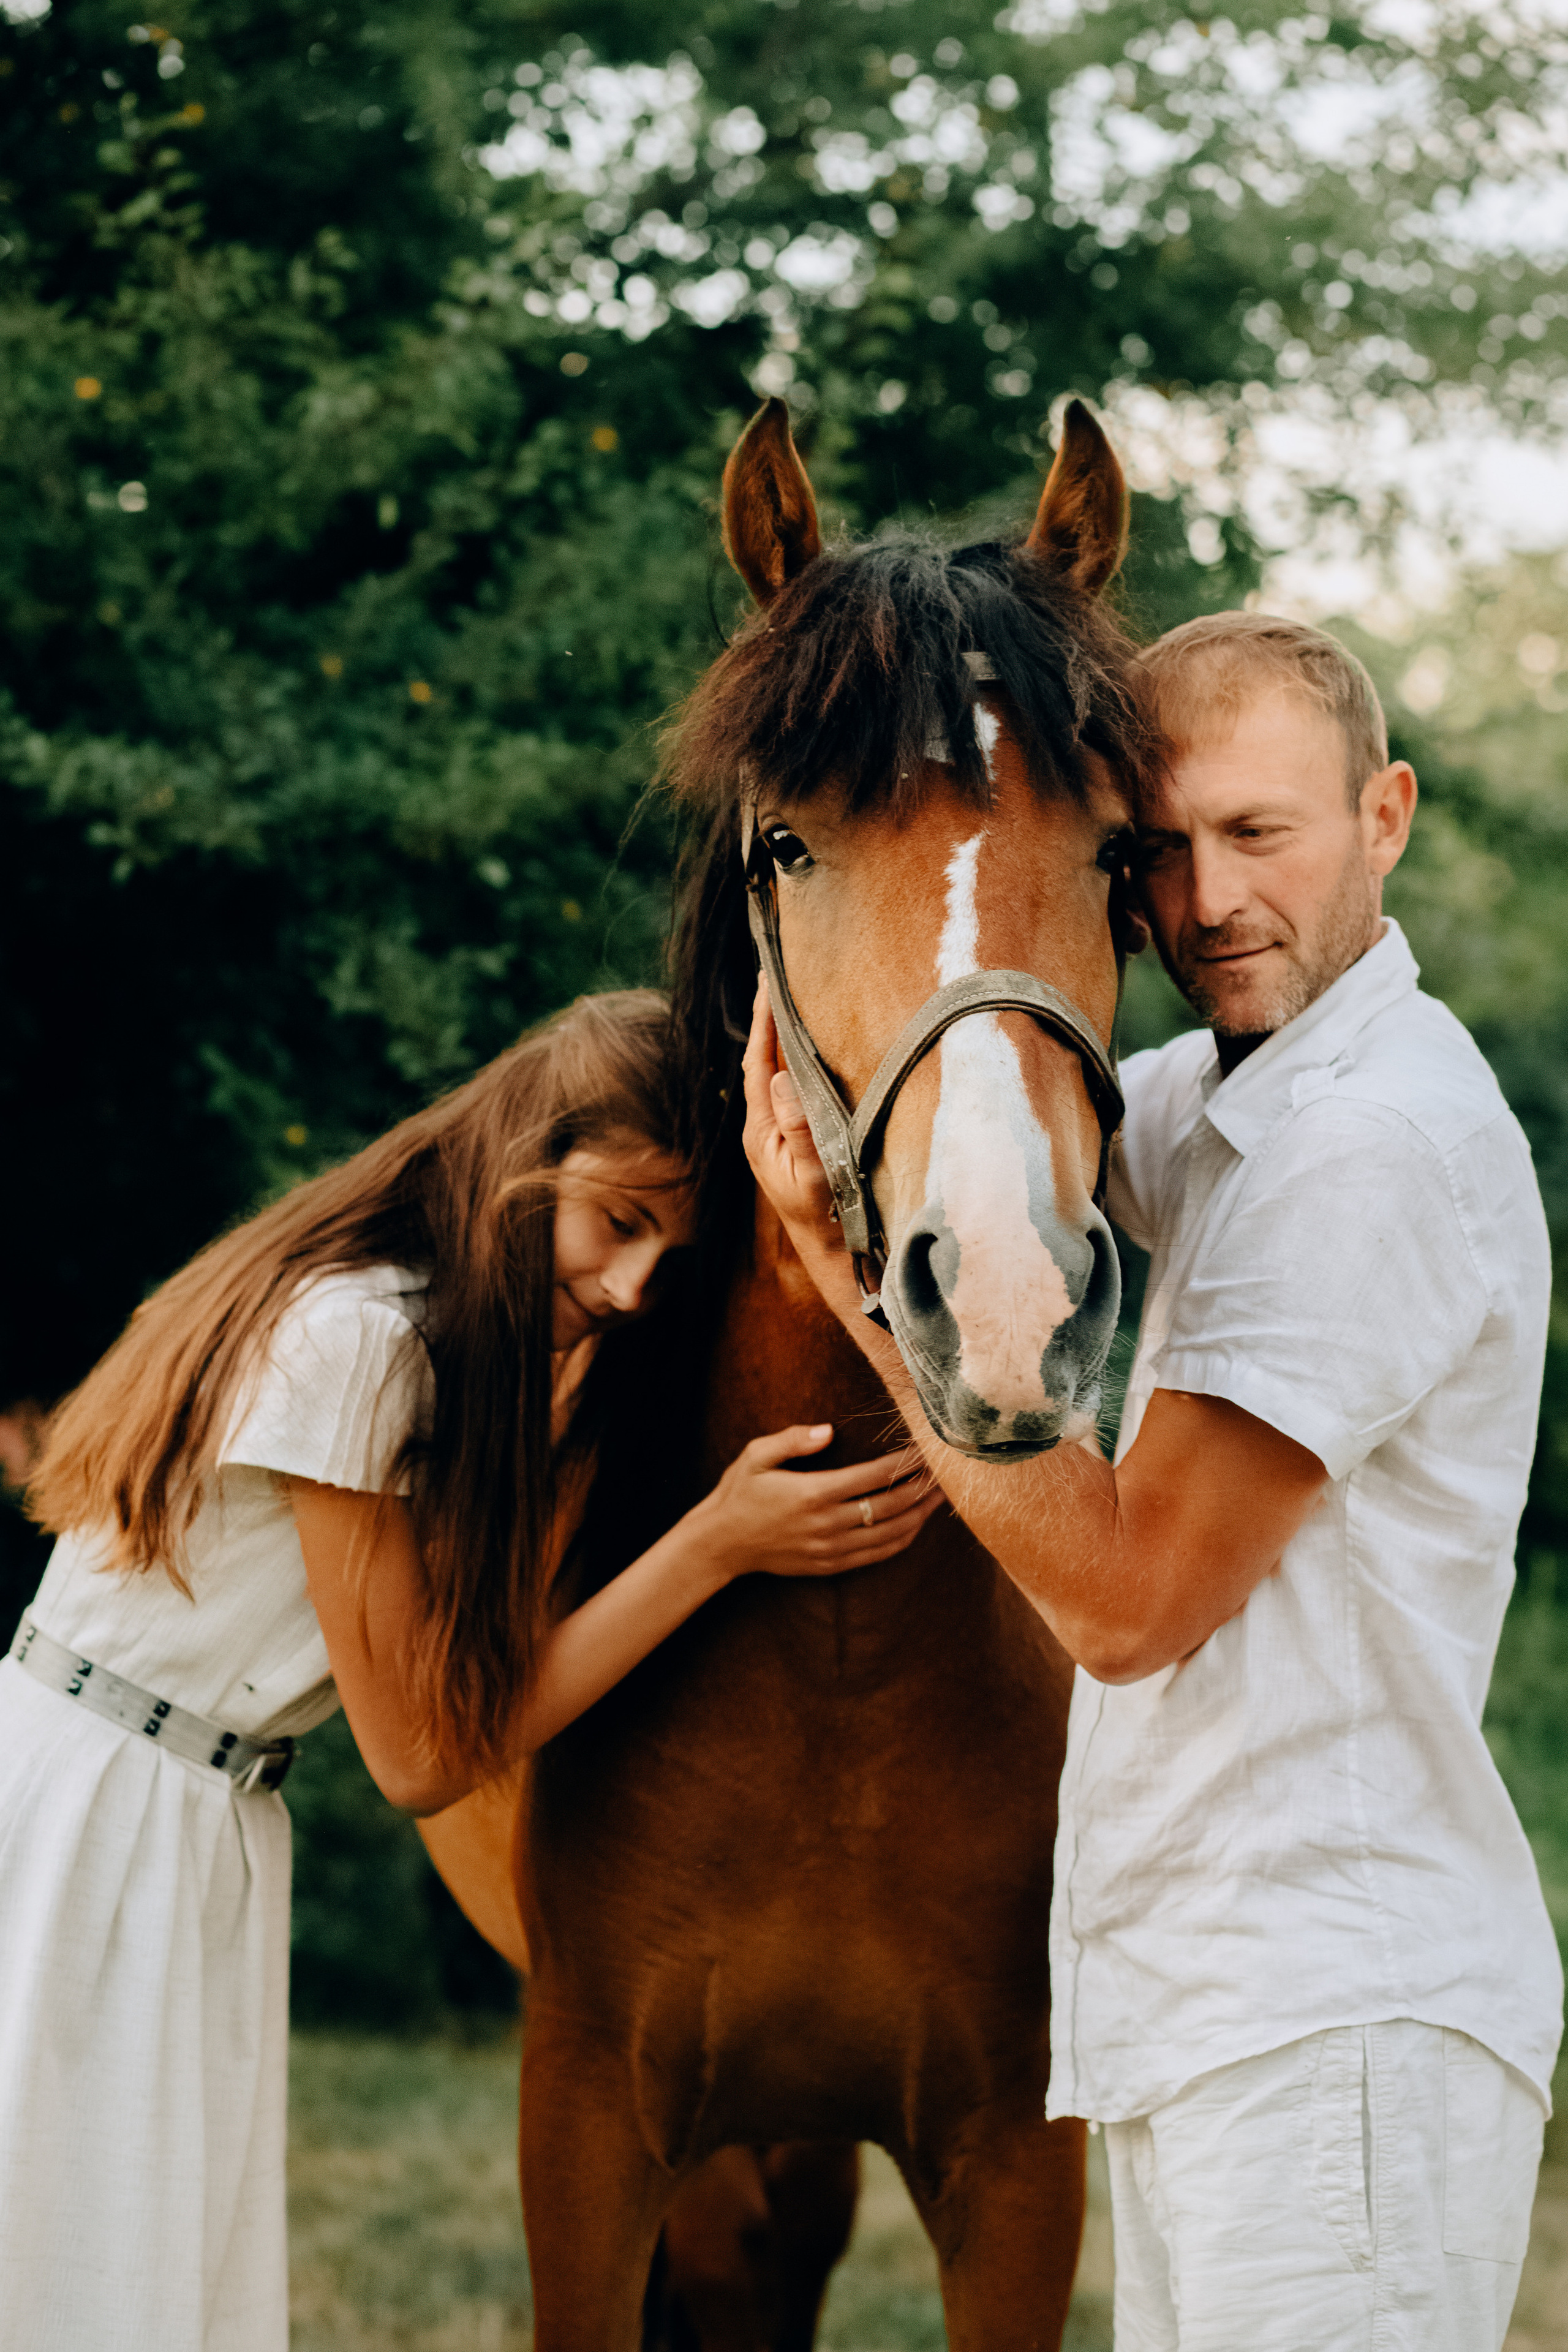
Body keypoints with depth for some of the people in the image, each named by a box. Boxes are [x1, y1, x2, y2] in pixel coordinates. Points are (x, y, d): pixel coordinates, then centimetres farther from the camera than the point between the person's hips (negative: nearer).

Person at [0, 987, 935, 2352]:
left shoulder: (473, 1353, 7)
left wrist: (582, 1406, -9)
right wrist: (717, 1544, -17)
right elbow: (419, 1757, -16)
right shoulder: (355, 1333, -21)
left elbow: (487, 1685, -3)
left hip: (206, 1834, 9)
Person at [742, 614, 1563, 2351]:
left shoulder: (1383, 1136, -18)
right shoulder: (1216, 1094, 14)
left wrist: (866, 1276, -18)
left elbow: (1126, 1594, -19)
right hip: (1206, 2008, 10)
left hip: (1339, 2025, -10)